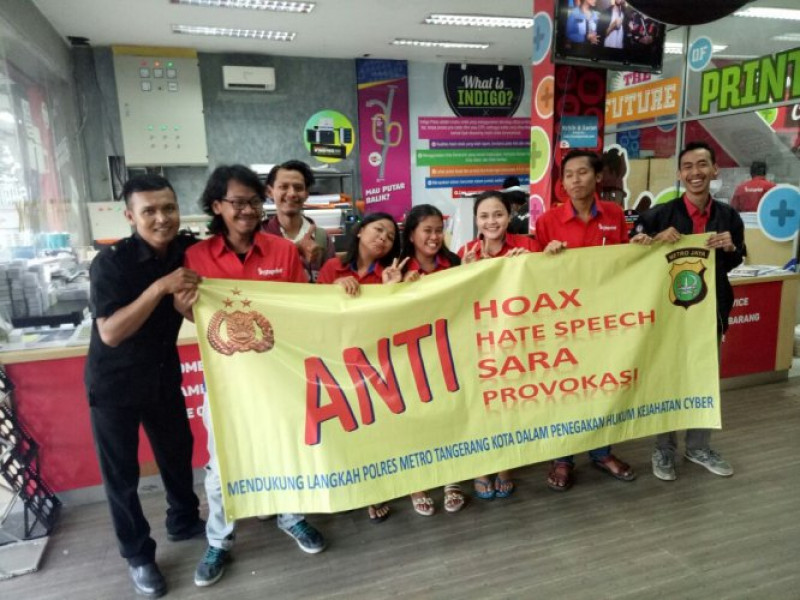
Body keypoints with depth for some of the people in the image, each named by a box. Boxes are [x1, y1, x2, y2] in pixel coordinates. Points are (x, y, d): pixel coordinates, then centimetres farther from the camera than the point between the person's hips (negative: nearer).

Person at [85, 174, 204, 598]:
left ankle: (183, 522, 43)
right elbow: (111, 333, -27)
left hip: (163, 376, 5)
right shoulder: (111, 262, -21)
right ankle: (137, 555, 29)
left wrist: (189, 297, -18)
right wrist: (159, 287, -35)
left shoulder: (186, 252, -8)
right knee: (121, 472, 8)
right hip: (114, 383, -4)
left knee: (178, 451, 18)